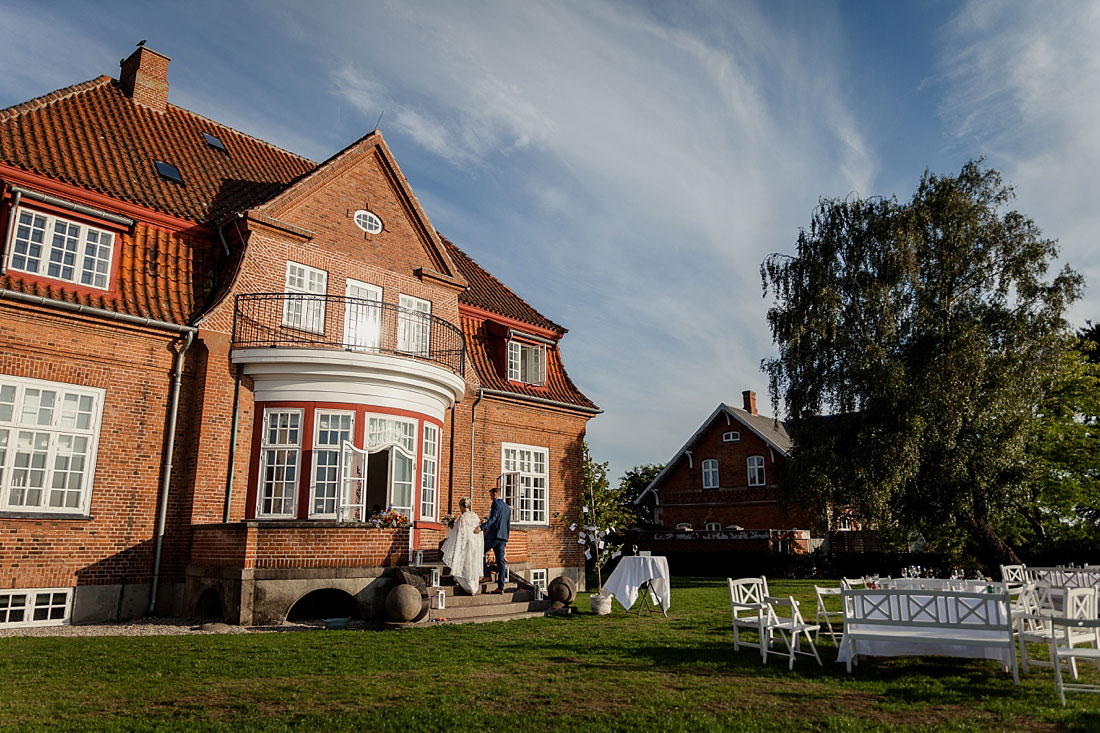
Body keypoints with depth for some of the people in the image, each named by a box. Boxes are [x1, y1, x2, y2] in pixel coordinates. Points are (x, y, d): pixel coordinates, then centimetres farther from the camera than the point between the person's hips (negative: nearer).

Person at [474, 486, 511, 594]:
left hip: (493, 535, -8)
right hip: (503, 537, 8)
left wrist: (482, 527, -31)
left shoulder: (496, 503, -6)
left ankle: (486, 575, -2)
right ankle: (500, 587, 2)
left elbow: (493, 518, -21)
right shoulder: (507, 507, 19)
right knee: (500, 561, 5)